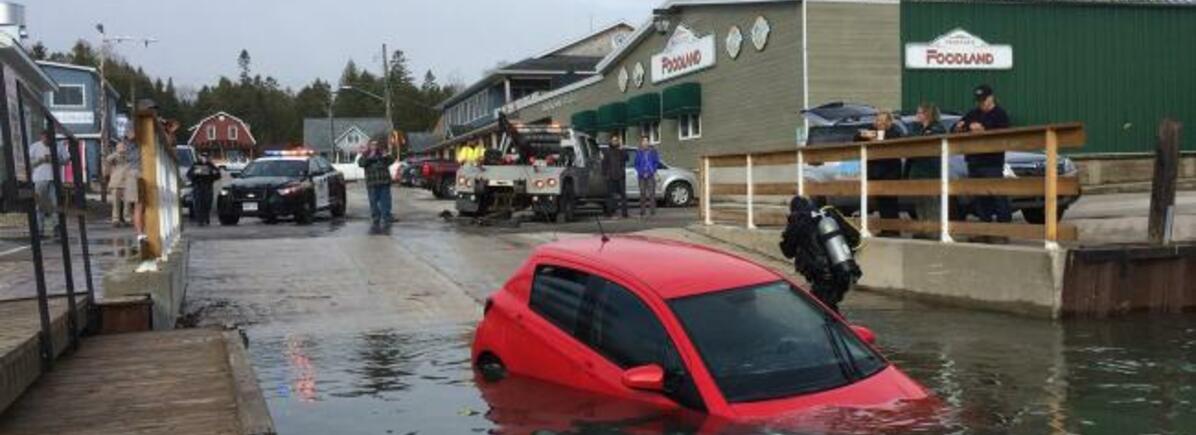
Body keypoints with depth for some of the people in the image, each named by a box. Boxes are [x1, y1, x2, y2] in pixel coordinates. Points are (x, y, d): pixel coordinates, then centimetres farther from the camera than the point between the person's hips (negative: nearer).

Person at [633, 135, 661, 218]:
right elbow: (636, 164, 11)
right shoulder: (639, 153, 8)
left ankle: (653, 211, -6)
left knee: (651, 193, -7)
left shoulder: (653, 151, 3)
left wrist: (651, 172, -8)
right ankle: (642, 211, 6)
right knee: (642, 194, 2)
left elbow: (656, 163, 4)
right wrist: (640, 172, -6)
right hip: (641, 176, 2)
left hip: (650, 175, -2)